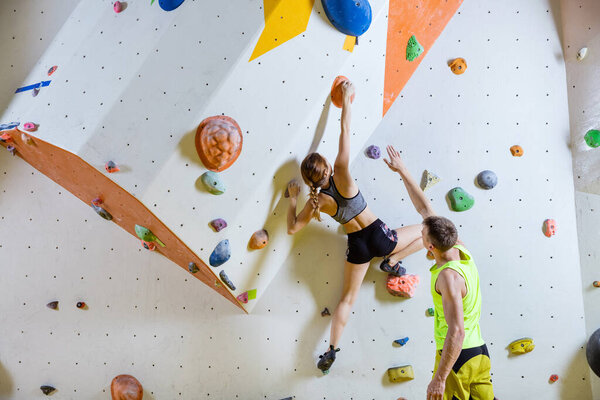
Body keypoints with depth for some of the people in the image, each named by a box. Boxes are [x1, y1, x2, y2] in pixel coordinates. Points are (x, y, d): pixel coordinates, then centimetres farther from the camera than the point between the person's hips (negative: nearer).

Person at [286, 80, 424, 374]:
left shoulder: (316, 201, -9)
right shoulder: (341, 174, -16)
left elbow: (292, 229, -3)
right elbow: (345, 130, -12)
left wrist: (292, 199, 7)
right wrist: (346, 98, -4)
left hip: (357, 247, 3)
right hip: (379, 237, -2)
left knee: (348, 298, 18)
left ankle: (331, 350, 15)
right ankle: (392, 262, 14)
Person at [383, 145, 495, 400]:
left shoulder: (449, 276, -24)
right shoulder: (461, 251, 0)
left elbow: (456, 332, -27)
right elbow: (425, 208, 7)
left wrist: (439, 378, -23)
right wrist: (402, 171, 13)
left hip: (457, 357, -8)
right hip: (479, 352, 8)